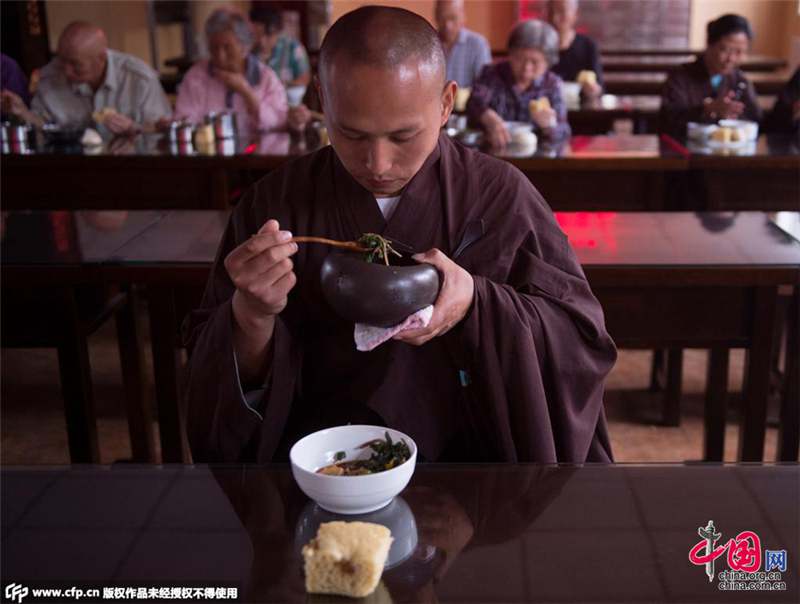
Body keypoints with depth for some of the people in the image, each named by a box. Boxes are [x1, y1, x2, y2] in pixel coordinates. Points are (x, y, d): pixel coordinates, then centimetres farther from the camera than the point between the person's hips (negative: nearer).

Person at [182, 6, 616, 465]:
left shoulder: (502, 194, -5)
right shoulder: (273, 202, -3)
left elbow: (584, 339, -4)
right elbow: (218, 378, -1)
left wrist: (476, 304, -23)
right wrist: (252, 314, -24)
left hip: (468, 448, 1)